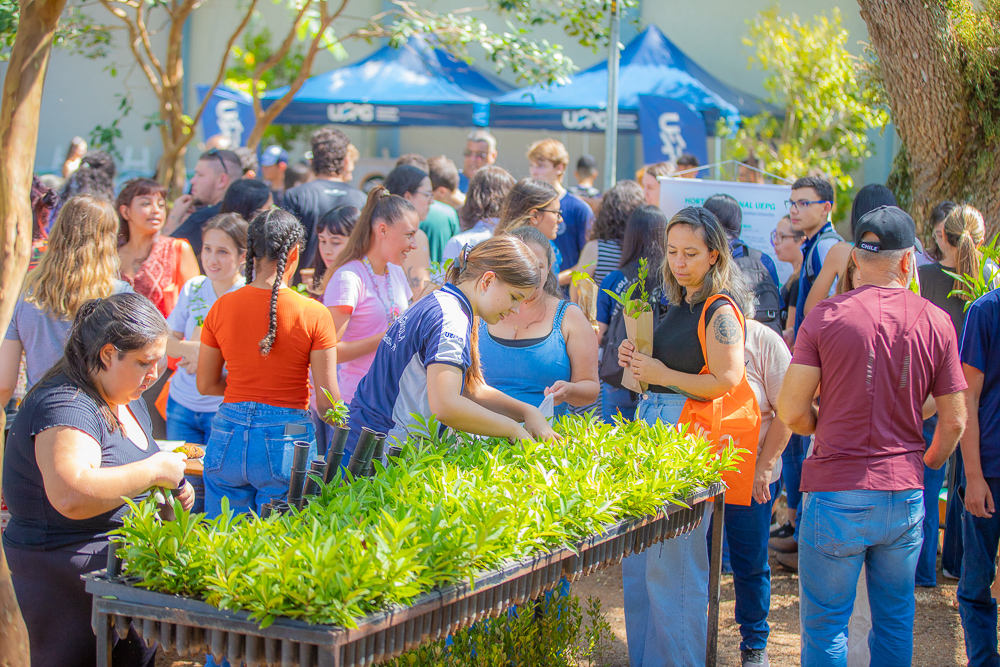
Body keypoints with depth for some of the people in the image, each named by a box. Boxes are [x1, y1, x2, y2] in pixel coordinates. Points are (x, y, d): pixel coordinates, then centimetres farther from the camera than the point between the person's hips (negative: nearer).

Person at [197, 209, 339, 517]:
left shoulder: (222, 307, 0)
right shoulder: (314, 315, -9)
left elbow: (205, 385, 9)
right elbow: (327, 402, -8)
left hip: (228, 438, 3)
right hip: (286, 439, -3)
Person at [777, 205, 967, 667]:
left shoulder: (826, 317, -7)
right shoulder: (935, 322, -1)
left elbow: (791, 411, -8)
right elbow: (954, 421, 4)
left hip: (837, 494, -2)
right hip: (904, 494, 3)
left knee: (825, 624, 6)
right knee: (896, 620, 16)